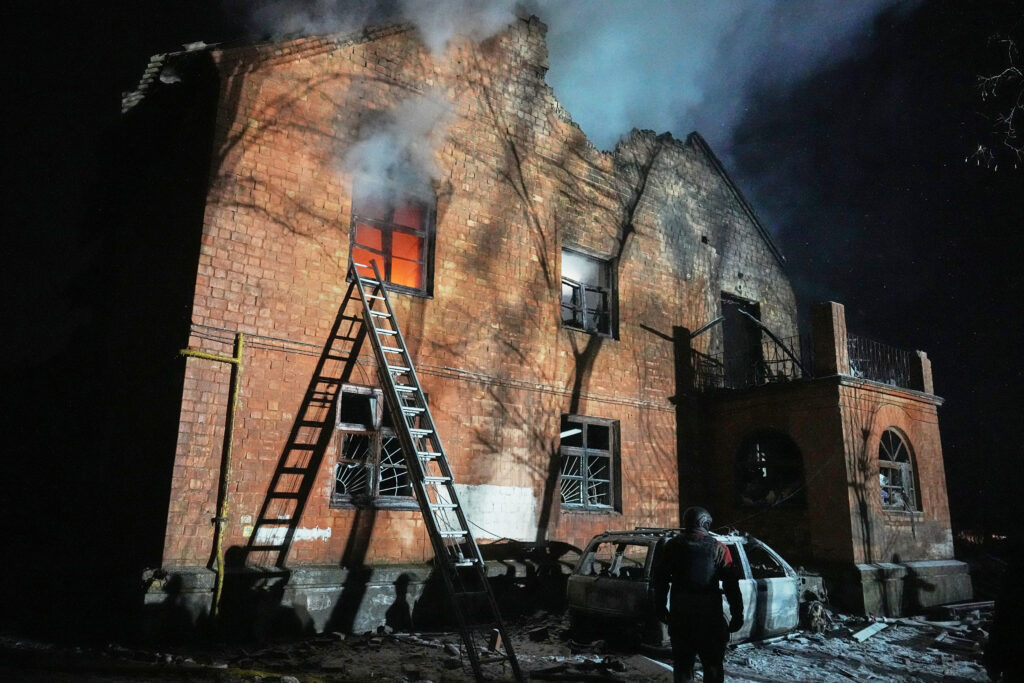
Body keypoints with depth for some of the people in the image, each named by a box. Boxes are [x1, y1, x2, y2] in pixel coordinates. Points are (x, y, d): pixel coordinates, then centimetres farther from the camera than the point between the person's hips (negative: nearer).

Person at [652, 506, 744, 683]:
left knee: (682, 663, 11)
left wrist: (661, 607, 15)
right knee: (713, 665, 11)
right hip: (710, 615, -1)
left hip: (680, 615, 2)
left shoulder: (672, 546, 3)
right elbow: (732, 585, -5)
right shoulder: (718, 549, -3)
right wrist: (737, 615, 1)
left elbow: (660, 579, 6)